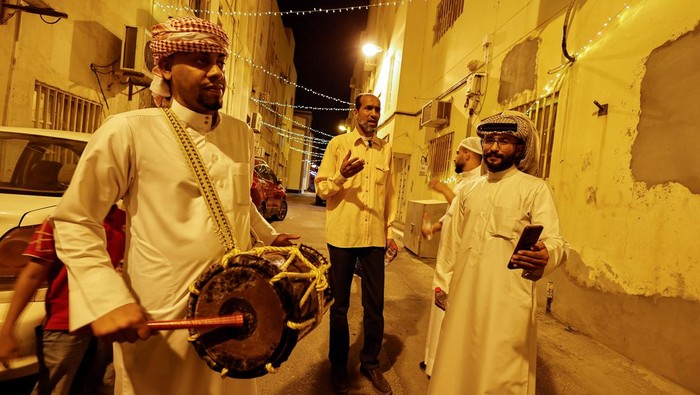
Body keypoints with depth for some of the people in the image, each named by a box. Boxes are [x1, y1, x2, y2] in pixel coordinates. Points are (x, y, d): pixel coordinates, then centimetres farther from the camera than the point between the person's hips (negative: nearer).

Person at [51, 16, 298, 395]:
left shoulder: (240, 133, 3)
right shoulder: (128, 131, -12)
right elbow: (74, 222, -7)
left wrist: (270, 235, 17)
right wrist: (106, 300, -17)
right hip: (159, 321, -4)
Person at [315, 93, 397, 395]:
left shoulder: (385, 149, 11)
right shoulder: (338, 144, 1)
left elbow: (390, 191, 15)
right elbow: (321, 188, -1)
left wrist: (389, 227, 10)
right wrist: (340, 176, -20)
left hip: (375, 237, 3)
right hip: (342, 236, -2)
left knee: (375, 305, 8)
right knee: (339, 304, 11)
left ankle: (370, 363, 32)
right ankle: (338, 365, 32)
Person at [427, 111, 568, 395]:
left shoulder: (534, 188, -3)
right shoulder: (468, 190, 12)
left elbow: (555, 239, -14)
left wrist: (544, 256, -36)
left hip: (507, 300, -4)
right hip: (464, 296, 5)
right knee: (457, 367, 15)